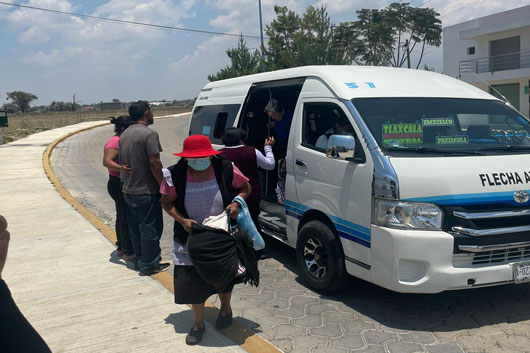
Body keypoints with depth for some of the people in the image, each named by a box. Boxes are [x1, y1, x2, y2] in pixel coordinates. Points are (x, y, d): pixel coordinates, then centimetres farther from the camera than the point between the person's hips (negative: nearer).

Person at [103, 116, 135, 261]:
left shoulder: (121, 141, 13)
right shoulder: (115, 142, -19)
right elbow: (107, 161, -33)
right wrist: (120, 168, -48)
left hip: (120, 185, 11)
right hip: (119, 185, -11)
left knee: (122, 216, 18)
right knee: (126, 218, -7)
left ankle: (121, 247, 29)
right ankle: (129, 252, -2)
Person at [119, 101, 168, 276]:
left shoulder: (124, 135, 11)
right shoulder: (149, 133, -16)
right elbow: (154, 163, -20)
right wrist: (163, 186, -14)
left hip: (128, 190, 9)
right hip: (146, 191, -8)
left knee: (135, 227, 16)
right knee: (150, 228, 1)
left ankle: (139, 260, 27)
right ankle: (149, 265, 6)